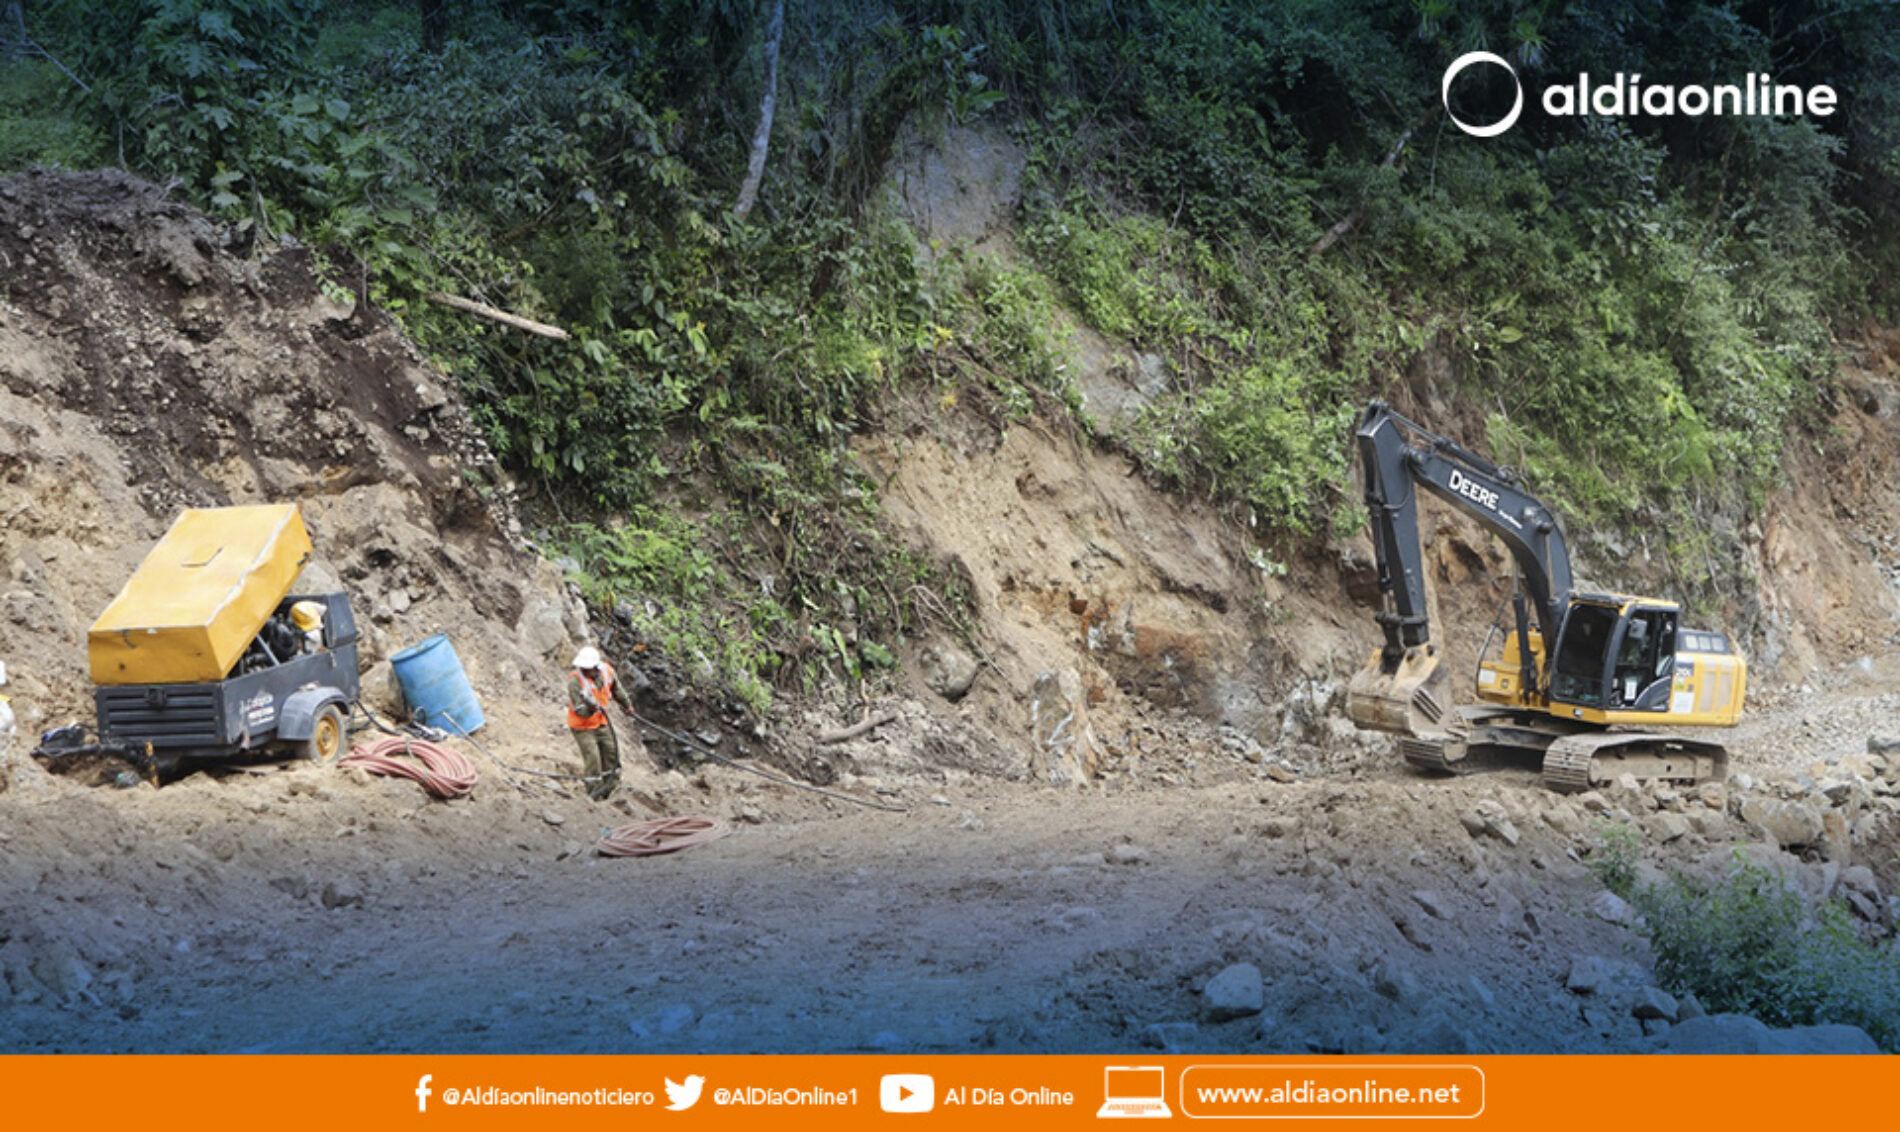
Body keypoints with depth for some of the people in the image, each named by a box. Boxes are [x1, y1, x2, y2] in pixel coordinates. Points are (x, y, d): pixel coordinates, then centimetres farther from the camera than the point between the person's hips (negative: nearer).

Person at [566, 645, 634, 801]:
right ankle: (594, 793, 4)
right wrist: (590, 708, -53)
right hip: (582, 725, -6)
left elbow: (616, 688, 10)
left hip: (601, 722, 6)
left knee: (611, 751, 12)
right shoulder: (575, 681, -29)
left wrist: (627, 704, 25)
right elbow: (581, 711, -31)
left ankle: (610, 785, 29)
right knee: (592, 757, -9)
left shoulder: (606, 670, -13)